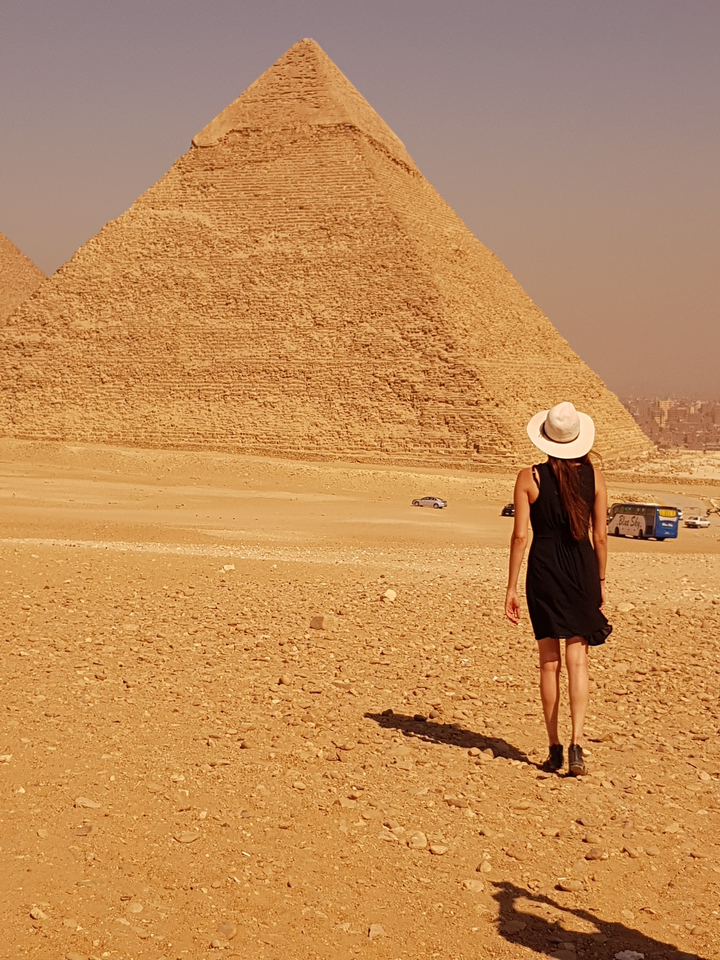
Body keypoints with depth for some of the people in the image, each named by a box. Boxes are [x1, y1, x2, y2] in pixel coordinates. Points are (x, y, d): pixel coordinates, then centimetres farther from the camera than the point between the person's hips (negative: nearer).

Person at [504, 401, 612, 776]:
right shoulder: (593, 476, -1)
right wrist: (601, 581, 12)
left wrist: (511, 589, -1)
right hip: (582, 570, 1)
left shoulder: (529, 478, -6)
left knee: (549, 662, 9)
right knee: (577, 660, 5)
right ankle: (576, 742, -9)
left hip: (544, 570, -1)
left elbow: (520, 536, -7)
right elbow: (600, 537, 1)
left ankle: (554, 748, 14)